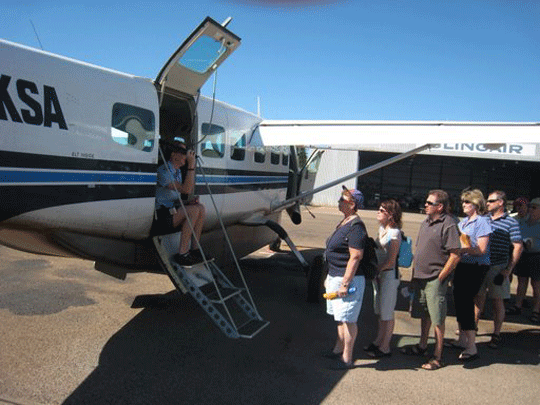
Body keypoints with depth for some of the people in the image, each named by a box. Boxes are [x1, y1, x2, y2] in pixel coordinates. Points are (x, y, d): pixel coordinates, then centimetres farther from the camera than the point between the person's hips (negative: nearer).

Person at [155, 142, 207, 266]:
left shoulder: (177, 171, 16)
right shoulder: (163, 171, -16)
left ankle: (195, 249, -8)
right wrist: (191, 165, -27)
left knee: (201, 207, -9)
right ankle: (181, 254, -23)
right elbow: (186, 190, -27)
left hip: (173, 210, 9)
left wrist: (189, 202, 2)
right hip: (161, 214, -9)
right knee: (194, 210, -27)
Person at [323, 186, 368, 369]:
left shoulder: (356, 227, -19)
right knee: (340, 317, 20)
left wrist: (345, 284, -23)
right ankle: (338, 350, 34)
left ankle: (347, 359, 12)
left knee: (348, 319, 0)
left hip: (349, 279, -10)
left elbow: (355, 258, -23)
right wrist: (329, 277, 22)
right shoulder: (343, 223, 12)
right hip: (336, 277, 10)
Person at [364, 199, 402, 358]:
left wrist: (376, 269, -17)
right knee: (380, 311, 18)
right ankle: (378, 342, 31)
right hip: (379, 273, 8)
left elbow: (391, 261, -18)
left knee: (387, 313, 3)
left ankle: (385, 347, 15)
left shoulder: (394, 233, -17)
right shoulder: (381, 229, 8)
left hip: (389, 274, -8)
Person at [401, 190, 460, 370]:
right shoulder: (426, 221, 11)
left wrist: (440, 277, -15)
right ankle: (422, 346, 36)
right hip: (421, 277, 8)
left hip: (435, 280, -8)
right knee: (424, 315, 20)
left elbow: (455, 256, -18)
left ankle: (438, 357, 14)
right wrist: (415, 272, 14)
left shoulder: (448, 224, -15)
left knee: (437, 319, 2)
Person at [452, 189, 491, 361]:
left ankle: (471, 347, 0)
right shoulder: (463, 222, 12)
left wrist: (461, 250, -23)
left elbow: (481, 250, -17)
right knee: (459, 301, 14)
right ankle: (462, 339, 29)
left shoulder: (482, 222, -11)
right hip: (461, 266, 8)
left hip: (475, 268, -8)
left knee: (466, 302, -8)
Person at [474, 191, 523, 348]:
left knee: (497, 301, 5)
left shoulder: (511, 223, -7)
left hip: (498, 267, -4)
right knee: (478, 297, 12)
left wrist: (507, 271, -12)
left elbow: (518, 247, -8)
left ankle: (496, 335, 16)